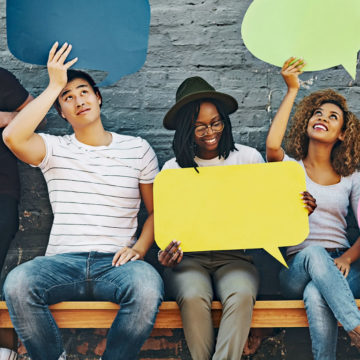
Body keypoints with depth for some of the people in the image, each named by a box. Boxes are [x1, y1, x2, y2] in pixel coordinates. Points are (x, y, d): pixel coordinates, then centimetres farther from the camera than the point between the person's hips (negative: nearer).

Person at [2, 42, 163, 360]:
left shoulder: (137, 150, 12)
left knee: (148, 286, -35)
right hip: (62, 261, 1)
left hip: (115, 262, 0)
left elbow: (158, 212, 15)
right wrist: (54, 86, -6)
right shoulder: (55, 150, 10)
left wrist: (139, 249, -5)